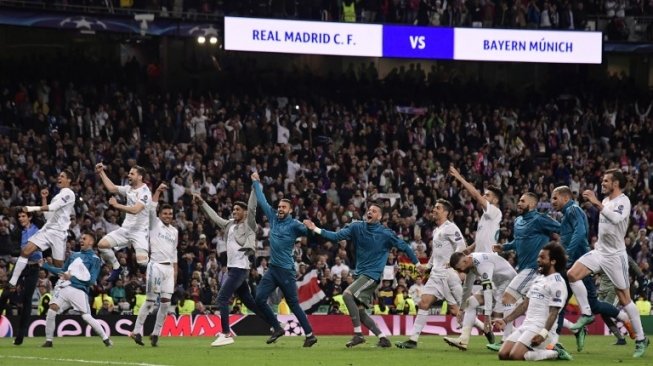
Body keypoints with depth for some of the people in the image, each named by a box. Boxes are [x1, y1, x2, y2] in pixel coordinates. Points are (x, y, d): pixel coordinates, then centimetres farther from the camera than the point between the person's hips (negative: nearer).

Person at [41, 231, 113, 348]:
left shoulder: (94, 259, 3)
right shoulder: (73, 255, 22)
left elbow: (91, 280, -6)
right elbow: (63, 271, 28)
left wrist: (72, 277, -13)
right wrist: (46, 265, 21)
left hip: (79, 290, -5)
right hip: (64, 287, 5)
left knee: (86, 316, -14)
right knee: (52, 310, -13)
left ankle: (106, 339, 2)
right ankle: (48, 341, -4)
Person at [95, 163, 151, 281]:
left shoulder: (145, 192, -16)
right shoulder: (129, 189, 8)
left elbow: (135, 210, -27)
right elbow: (112, 188, 19)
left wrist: (117, 205, -21)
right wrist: (101, 173, 17)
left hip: (140, 231, -8)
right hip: (126, 228, 8)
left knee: (142, 261, -24)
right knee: (102, 244, -3)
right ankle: (116, 267, 14)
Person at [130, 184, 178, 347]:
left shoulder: (174, 231, 18)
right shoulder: (155, 224, 4)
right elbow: (151, 208, -13)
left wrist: (175, 272, 15)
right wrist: (158, 191, -19)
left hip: (169, 268, 5)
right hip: (156, 266, -5)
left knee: (165, 303, -1)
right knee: (150, 301, -9)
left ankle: (156, 333, 7)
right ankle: (137, 331, -3)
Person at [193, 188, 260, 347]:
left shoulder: (249, 225, -4)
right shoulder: (230, 225, 17)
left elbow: (252, 207, -14)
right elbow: (215, 217, 28)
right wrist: (202, 203, 29)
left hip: (240, 267, -9)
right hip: (232, 267, 9)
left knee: (222, 298, -13)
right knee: (249, 301, 11)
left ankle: (226, 334, -14)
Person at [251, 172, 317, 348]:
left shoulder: (294, 225, -7)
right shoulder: (273, 218, 10)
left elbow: (307, 231, -20)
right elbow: (262, 201, 19)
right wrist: (256, 183, 25)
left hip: (286, 270, -6)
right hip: (272, 269, 6)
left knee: (293, 303, -3)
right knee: (259, 299, -3)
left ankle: (310, 335, 5)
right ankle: (277, 329, 10)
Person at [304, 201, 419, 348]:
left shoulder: (386, 234, -7)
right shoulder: (357, 227, 4)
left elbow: (404, 246, 2)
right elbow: (336, 236, -1)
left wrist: (417, 263, 4)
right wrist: (315, 229, -11)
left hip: (372, 274, -7)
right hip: (360, 274, 7)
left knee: (347, 294, -26)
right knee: (360, 312, 4)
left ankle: (358, 334, -23)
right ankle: (383, 338, 14)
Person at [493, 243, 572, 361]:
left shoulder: (557, 282, -10)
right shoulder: (539, 279, 19)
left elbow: (553, 313, -16)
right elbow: (525, 304, 23)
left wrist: (543, 334, -27)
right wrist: (505, 320, 17)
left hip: (541, 328, -9)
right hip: (526, 325, 9)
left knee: (515, 356, -25)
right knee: (503, 354, -3)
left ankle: (555, 353, -8)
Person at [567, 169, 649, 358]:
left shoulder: (623, 201, -14)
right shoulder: (606, 200, 9)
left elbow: (616, 218, -36)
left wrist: (597, 204, -37)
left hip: (615, 256, -7)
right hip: (600, 251, 7)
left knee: (624, 298, -4)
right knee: (572, 274, -11)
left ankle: (641, 339, 6)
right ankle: (586, 314, 0)